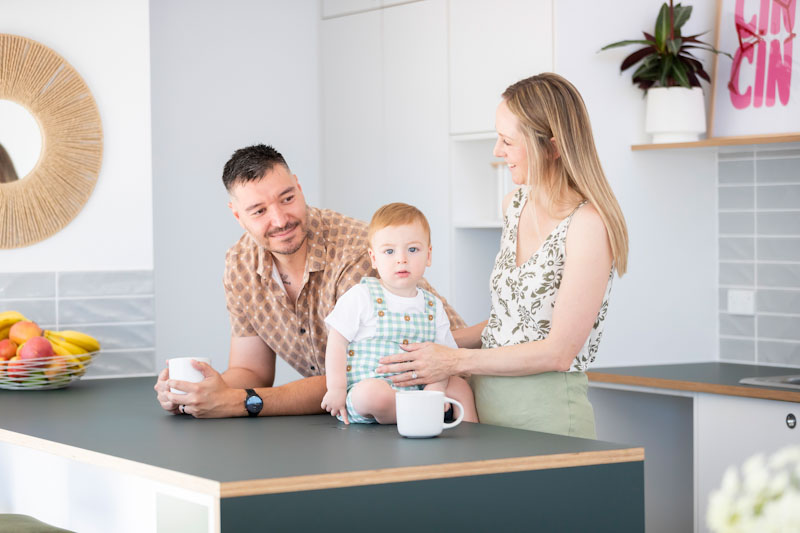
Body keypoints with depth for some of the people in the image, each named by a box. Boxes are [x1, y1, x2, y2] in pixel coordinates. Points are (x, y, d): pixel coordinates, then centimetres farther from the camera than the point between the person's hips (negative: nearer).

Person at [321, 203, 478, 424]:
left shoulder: (433, 306, 11)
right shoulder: (361, 297, -2)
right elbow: (337, 341, -4)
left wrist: (435, 388, -11)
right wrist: (336, 389, -12)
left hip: (414, 390, 5)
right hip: (364, 388, -5)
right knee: (374, 392, -37)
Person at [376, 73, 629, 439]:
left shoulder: (587, 224, -14)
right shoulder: (515, 206, 10)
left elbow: (559, 353, -16)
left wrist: (456, 361, -13)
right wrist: (440, 344, 10)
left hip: (545, 413, -6)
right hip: (486, 400, 6)